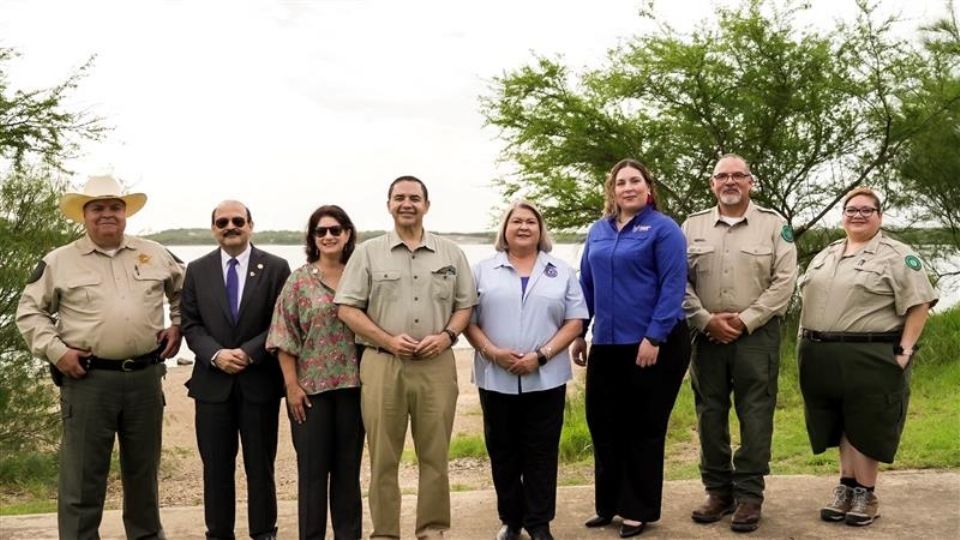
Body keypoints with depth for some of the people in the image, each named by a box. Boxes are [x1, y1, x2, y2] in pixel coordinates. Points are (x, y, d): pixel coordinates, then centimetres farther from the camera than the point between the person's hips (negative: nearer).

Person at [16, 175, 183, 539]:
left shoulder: (154, 254, 8)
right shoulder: (58, 262, 1)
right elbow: (30, 312, 5)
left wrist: (177, 326, 10)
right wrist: (55, 350, -6)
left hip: (145, 375, 3)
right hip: (87, 379, -3)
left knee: (143, 468, 16)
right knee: (82, 473, 2)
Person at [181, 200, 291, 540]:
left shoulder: (275, 268, 2)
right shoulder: (197, 270, 8)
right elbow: (191, 324, 4)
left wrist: (249, 352, -15)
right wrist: (216, 354, -13)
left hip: (260, 381, -2)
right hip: (213, 382, 2)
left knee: (260, 466, 7)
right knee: (216, 467, 8)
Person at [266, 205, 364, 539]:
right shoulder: (299, 280, -1)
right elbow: (285, 337, -3)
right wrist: (291, 385, -8)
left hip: (352, 385, 2)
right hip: (311, 386, -2)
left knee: (349, 466, 11)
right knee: (312, 468, 5)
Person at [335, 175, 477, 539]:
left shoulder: (451, 253, 10)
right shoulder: (368, 253, 5)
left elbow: (466, 305, 11)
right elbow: (347, 308, 1)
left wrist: (446, 335, -8)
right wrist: (388, 340, -11)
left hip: (437, 366, 1)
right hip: (382, 364, -1)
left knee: (435, 455, 7)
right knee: (383, 458, 5)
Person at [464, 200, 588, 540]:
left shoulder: (562, 272, 8)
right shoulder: (483, 271, 7)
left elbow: (575, 321, 2)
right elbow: (467, 319, 3)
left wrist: (541, 355, -11)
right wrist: (491, 351, -13)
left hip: (546, 379, 0)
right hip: (496, 379, 1)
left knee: (541, 454, 3)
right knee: (503, 453, 7)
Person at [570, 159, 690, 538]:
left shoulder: (663, 229, -6)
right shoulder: (598, 231, 10)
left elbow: (673, 287, -12)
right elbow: (586, 285, 15)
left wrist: (654, 338, -18)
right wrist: (578, 334, 11)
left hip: (653, 345, -5)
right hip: (607, 344, 6)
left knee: (643, 428, 6)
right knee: (603, 424, 11)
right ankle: (609, 504, 26)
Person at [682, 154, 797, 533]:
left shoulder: (774, 224, 3)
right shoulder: (693, 227, 9)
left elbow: (784, 281, -4)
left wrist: (745, 320, -11)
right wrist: (707, 319, -8)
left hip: (757, 334, -2)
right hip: (707, 335, 2)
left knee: (755, 415, -1)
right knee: (710, 414, 7)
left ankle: (749, 495, 8)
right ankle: (719, 491, 18)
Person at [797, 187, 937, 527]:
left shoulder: (897, 256, -3)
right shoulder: (824, 256, 16)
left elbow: (918, 304, -9)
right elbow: (807, 299, 20)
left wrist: (904, 351, -15)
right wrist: (807, 344, 11)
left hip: (871, 358, -5)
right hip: (823, 358, 6)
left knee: (866, 426, 0)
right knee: (841, 426, 11)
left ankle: (865, 494, 11)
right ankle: (846, 488, 21)